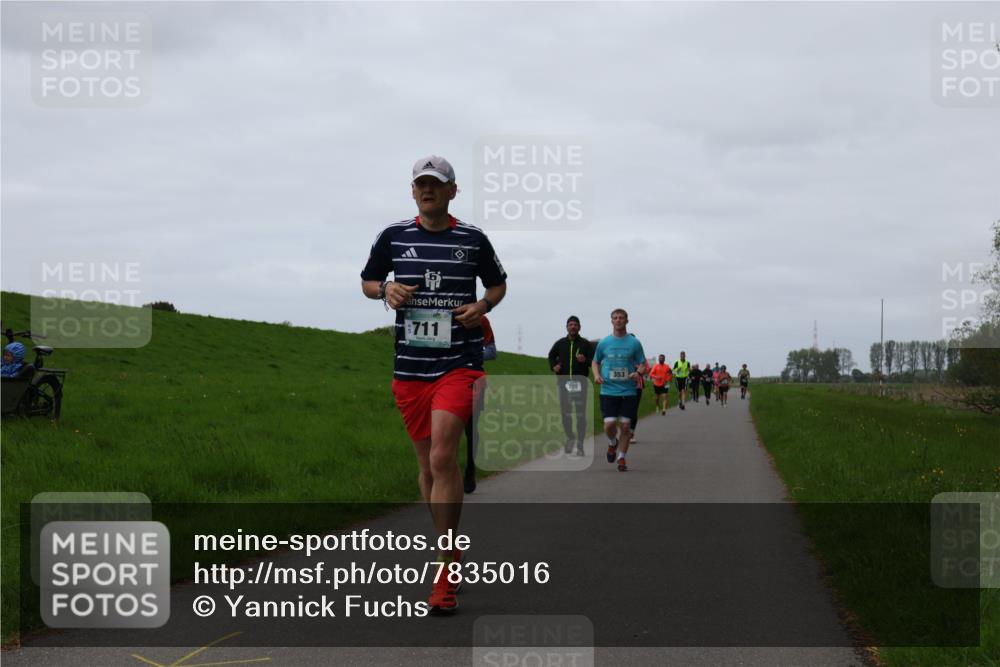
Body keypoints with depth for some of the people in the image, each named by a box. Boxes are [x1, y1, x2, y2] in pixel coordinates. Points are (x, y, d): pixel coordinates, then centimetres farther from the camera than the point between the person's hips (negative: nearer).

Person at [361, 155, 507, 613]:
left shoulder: (473, 239, 4)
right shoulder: (394, 236, 7)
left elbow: (498, 283, 19)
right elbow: (367, 281, 19)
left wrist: (483, 305, -2)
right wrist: (386, 290, -3)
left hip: (459, 364, -3)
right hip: (409, 366, 3)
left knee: (442, 458, -17)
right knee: (428, 463, 10)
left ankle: (444, 574, -14)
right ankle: (451, 548, 28)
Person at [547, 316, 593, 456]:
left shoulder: (585, 344, 3)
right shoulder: (560, 343, 9)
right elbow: (551, 356, 25)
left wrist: (585, 360, -19)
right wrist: (553, 366, 5)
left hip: (581, 382, -2)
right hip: (564, 382, 2)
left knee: (581, 414, -3)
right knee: (565, 412, 3)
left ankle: (580, 445, 2)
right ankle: (570, 437, 27)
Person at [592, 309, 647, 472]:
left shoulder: (634, 343, 2)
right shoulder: (603, 343, 5)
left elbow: (643, 364, 7)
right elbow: (595, 362, 17)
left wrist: (638, 373, -15)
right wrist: (596, 375, -2)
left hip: (628, 391, 0)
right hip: (608, 390, 0)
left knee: (625, 426, -2)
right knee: (609, 424, -11)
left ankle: (621, 458, 13)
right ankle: (612, 443, 22)